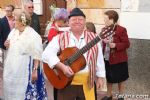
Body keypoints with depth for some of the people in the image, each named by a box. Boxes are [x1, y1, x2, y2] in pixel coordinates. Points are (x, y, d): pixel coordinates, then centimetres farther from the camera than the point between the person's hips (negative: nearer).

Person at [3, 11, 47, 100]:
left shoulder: (33, 35, -14)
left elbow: (37, 55, -16)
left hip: (25, 71, -7)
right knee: (11, 90, 14)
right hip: (11, 68, 7)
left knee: (24, 92, -2)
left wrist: (35, 70, -19)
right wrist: (7, 45, -3)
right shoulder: (13, 31, 7)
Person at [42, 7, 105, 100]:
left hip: (87, 83, 2)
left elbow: (99, 59, 8)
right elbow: (47, 54, -13)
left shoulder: (93, 38, 5)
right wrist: (62, 66, -23)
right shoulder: (60, 38, -2)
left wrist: (100, 77, 6)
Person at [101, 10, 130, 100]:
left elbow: (127, 44, -16)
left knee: (120, 79, 10)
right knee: (109, 78, 18)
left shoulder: (121, 30, -16)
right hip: (107, 59, 6)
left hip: (118, 60, -6)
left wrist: (115, 45, -26)